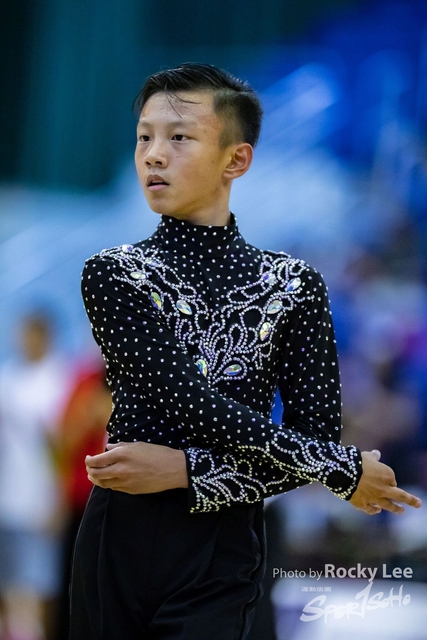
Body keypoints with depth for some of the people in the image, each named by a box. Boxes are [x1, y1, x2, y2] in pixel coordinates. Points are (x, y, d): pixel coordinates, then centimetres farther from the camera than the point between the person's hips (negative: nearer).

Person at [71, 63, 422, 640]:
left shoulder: (293, 285, 3)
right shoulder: (112, 275, 0)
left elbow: (318, 431, -3)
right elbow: (190, 403, -12)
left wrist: (183, 470, -14)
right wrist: (346, 471, -11)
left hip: (221, 555, 0)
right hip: (118, 543, 0)